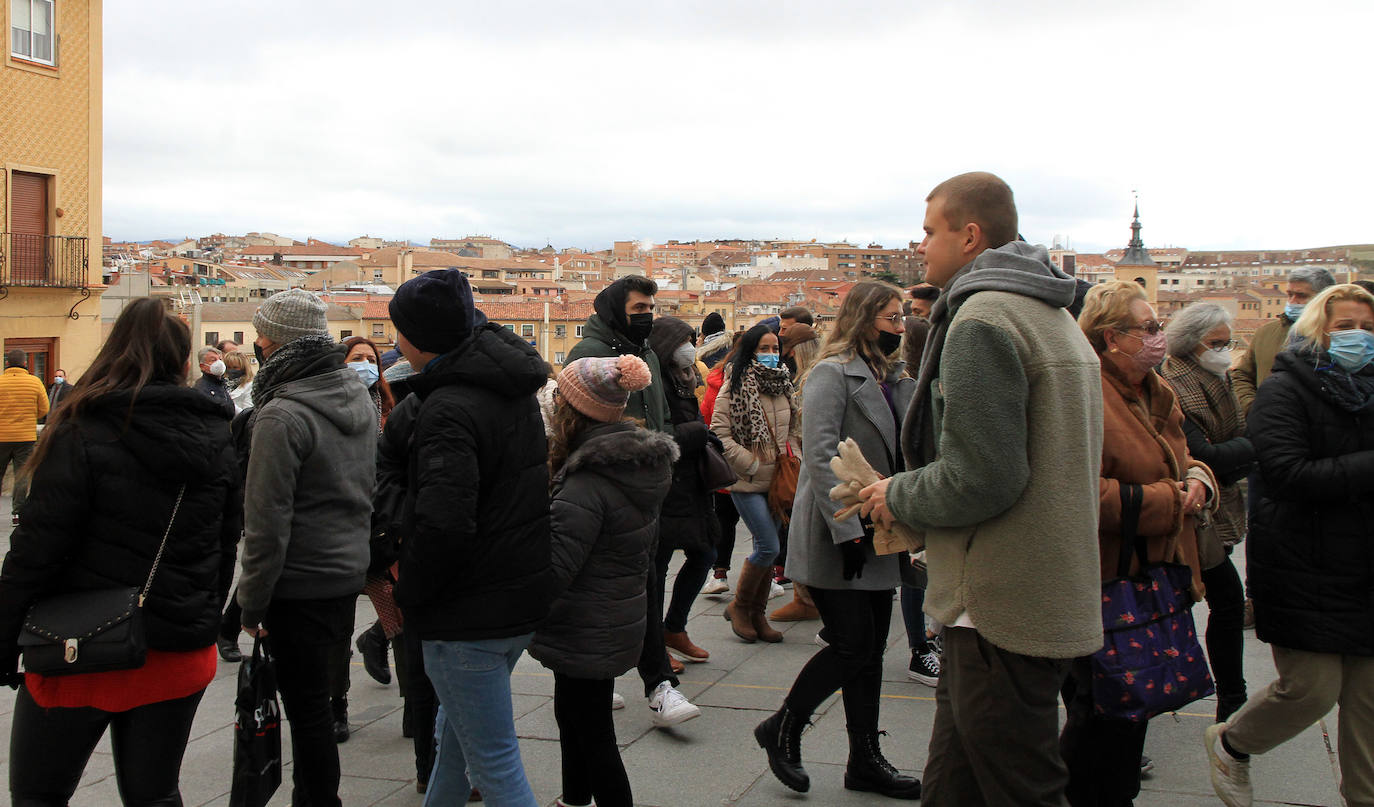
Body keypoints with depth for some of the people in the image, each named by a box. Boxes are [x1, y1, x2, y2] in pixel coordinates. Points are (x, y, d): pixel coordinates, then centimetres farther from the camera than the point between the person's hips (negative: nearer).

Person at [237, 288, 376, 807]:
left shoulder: (281, 417, -19)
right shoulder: (360, 399, 7)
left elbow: (267, 524, -19)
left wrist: (251, 604, -11)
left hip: (301, 587, -8)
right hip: (349, 575, 8)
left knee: (307, 708, 3)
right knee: (314, 698, 19)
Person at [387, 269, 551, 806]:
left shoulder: (450, 408, -22)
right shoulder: (515, 391, 7)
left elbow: (443, 524, -32)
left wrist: (408, 593, -15)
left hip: (470, 611, -10)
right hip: (525, 597, 10)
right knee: (456, 732, 28)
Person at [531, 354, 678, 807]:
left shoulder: (588, 484, -26)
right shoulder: (643, 467, 4)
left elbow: (553, 571, -29)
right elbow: (648, 549, 16)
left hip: (586, 635, -10)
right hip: (622, 620, 10)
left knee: (593, 739, 2)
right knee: (571, 717, 26)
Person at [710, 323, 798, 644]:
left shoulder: (782, 385, 12)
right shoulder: (735, 387, -9)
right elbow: (719, 434, -12)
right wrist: (752, 464, -14)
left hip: (777, 480, 6)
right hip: (748, 483, -6)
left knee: (767, 548, 9)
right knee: (768, 547, -10)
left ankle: (757, 613, 21)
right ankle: (739, 606, 10)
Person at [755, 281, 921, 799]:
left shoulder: (895, 380, 15)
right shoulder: (833, 373, -10)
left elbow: (902, 455, 18)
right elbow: (820, 456, -19)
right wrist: (847, 531, -24)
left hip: (877, 535, 8)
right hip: (835, 539, -8)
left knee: (870, 649, 9)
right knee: (854, 644, -9)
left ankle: (865, 762, 18)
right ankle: (782, 730, 11)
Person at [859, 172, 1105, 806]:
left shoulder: (982, 320, -15)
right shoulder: (1054, 317, 18)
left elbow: (980, 479, -23)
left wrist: (897, 496, -4)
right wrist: (912, 495, 16)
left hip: (1000, 614, -10)